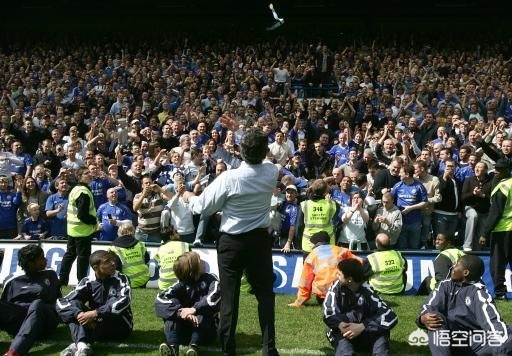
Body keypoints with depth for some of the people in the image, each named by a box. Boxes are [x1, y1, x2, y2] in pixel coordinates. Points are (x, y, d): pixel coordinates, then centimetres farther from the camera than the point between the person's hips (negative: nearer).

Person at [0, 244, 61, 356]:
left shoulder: (51, 275, 17)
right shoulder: (12, 280, 13)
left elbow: (59, 300, 23)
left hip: (42, 322, -1)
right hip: (17, 323, 1)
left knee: (37, 304, -34)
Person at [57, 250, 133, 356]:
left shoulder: (120, 279, -9)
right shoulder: (88, 282, -4)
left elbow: (124, 301, -28)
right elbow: (62, 302, -14)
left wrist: (95, 313, -37)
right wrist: (80, 314, -34)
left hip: (119, 327, -3)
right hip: (95, 326, 3)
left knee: (113, 302, -29)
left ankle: (77, 345, -39)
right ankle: (82, 345, -42)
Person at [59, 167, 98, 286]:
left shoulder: (75, 189, 12)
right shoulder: (84, 192, -19)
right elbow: (82, 215, -24)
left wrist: (93, 221, 16)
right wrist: (95, 221, -11)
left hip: (72, 229, 10)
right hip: (83, 230, -10)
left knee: (70, 254, 15)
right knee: (83, 256, -2)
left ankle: (62, 280, 19)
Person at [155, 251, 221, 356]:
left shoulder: (210, 280, -9)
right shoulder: (181, 285, -8)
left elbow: (215, 296, -31)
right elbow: (160, 300, -25)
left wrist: (194, 309, -43)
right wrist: (181, 312, -40)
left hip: (205, 331, -1)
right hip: (183, 331, 1)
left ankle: (194, 346, -46)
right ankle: (172, 347, -44)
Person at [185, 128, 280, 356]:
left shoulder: (229, 178, -18)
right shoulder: (271, 173, -8)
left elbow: (203, 207, -9)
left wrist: (190, 199, 11)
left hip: (232, 242, -3)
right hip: (260, 239, 3)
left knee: (229, 297, 4)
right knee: (265, 293, 11)